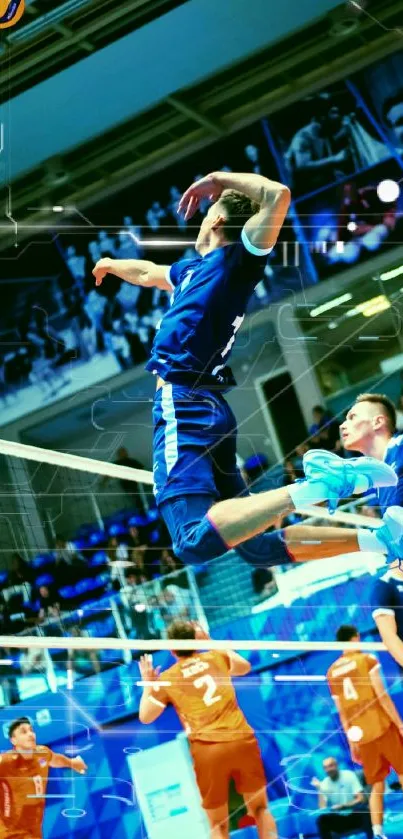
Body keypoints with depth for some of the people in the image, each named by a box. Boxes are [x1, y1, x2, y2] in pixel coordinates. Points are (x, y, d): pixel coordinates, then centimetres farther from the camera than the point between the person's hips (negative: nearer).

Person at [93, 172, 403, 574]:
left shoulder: (236, 259, -1)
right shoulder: (195, 268, 24)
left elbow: (278, 195, -17)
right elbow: (147, 273, 47)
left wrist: (219, 179, -3)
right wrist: (110, 264, 64)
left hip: (184, 405, -9)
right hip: (208, 408, 9)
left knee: (195, 541, -31)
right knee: (258, 548, 8)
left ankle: (318, 484, -34)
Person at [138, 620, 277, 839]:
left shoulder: (167, 679, 4)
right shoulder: (217, 657, 10)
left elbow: (145, 716, 15)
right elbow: (245, 666, 33)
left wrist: (147, 684, 28)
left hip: (207, 750, -2)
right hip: (242, 740, 2)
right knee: (260, 808, 16)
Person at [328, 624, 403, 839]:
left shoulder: (332, 671, 10)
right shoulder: (368, 660, -3)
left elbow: (342, 712, 12)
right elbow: (382, 696, -10)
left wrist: (351, 741, 16)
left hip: (361, 734, 4)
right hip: (382, 726, -4)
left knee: (377, 785, 9)